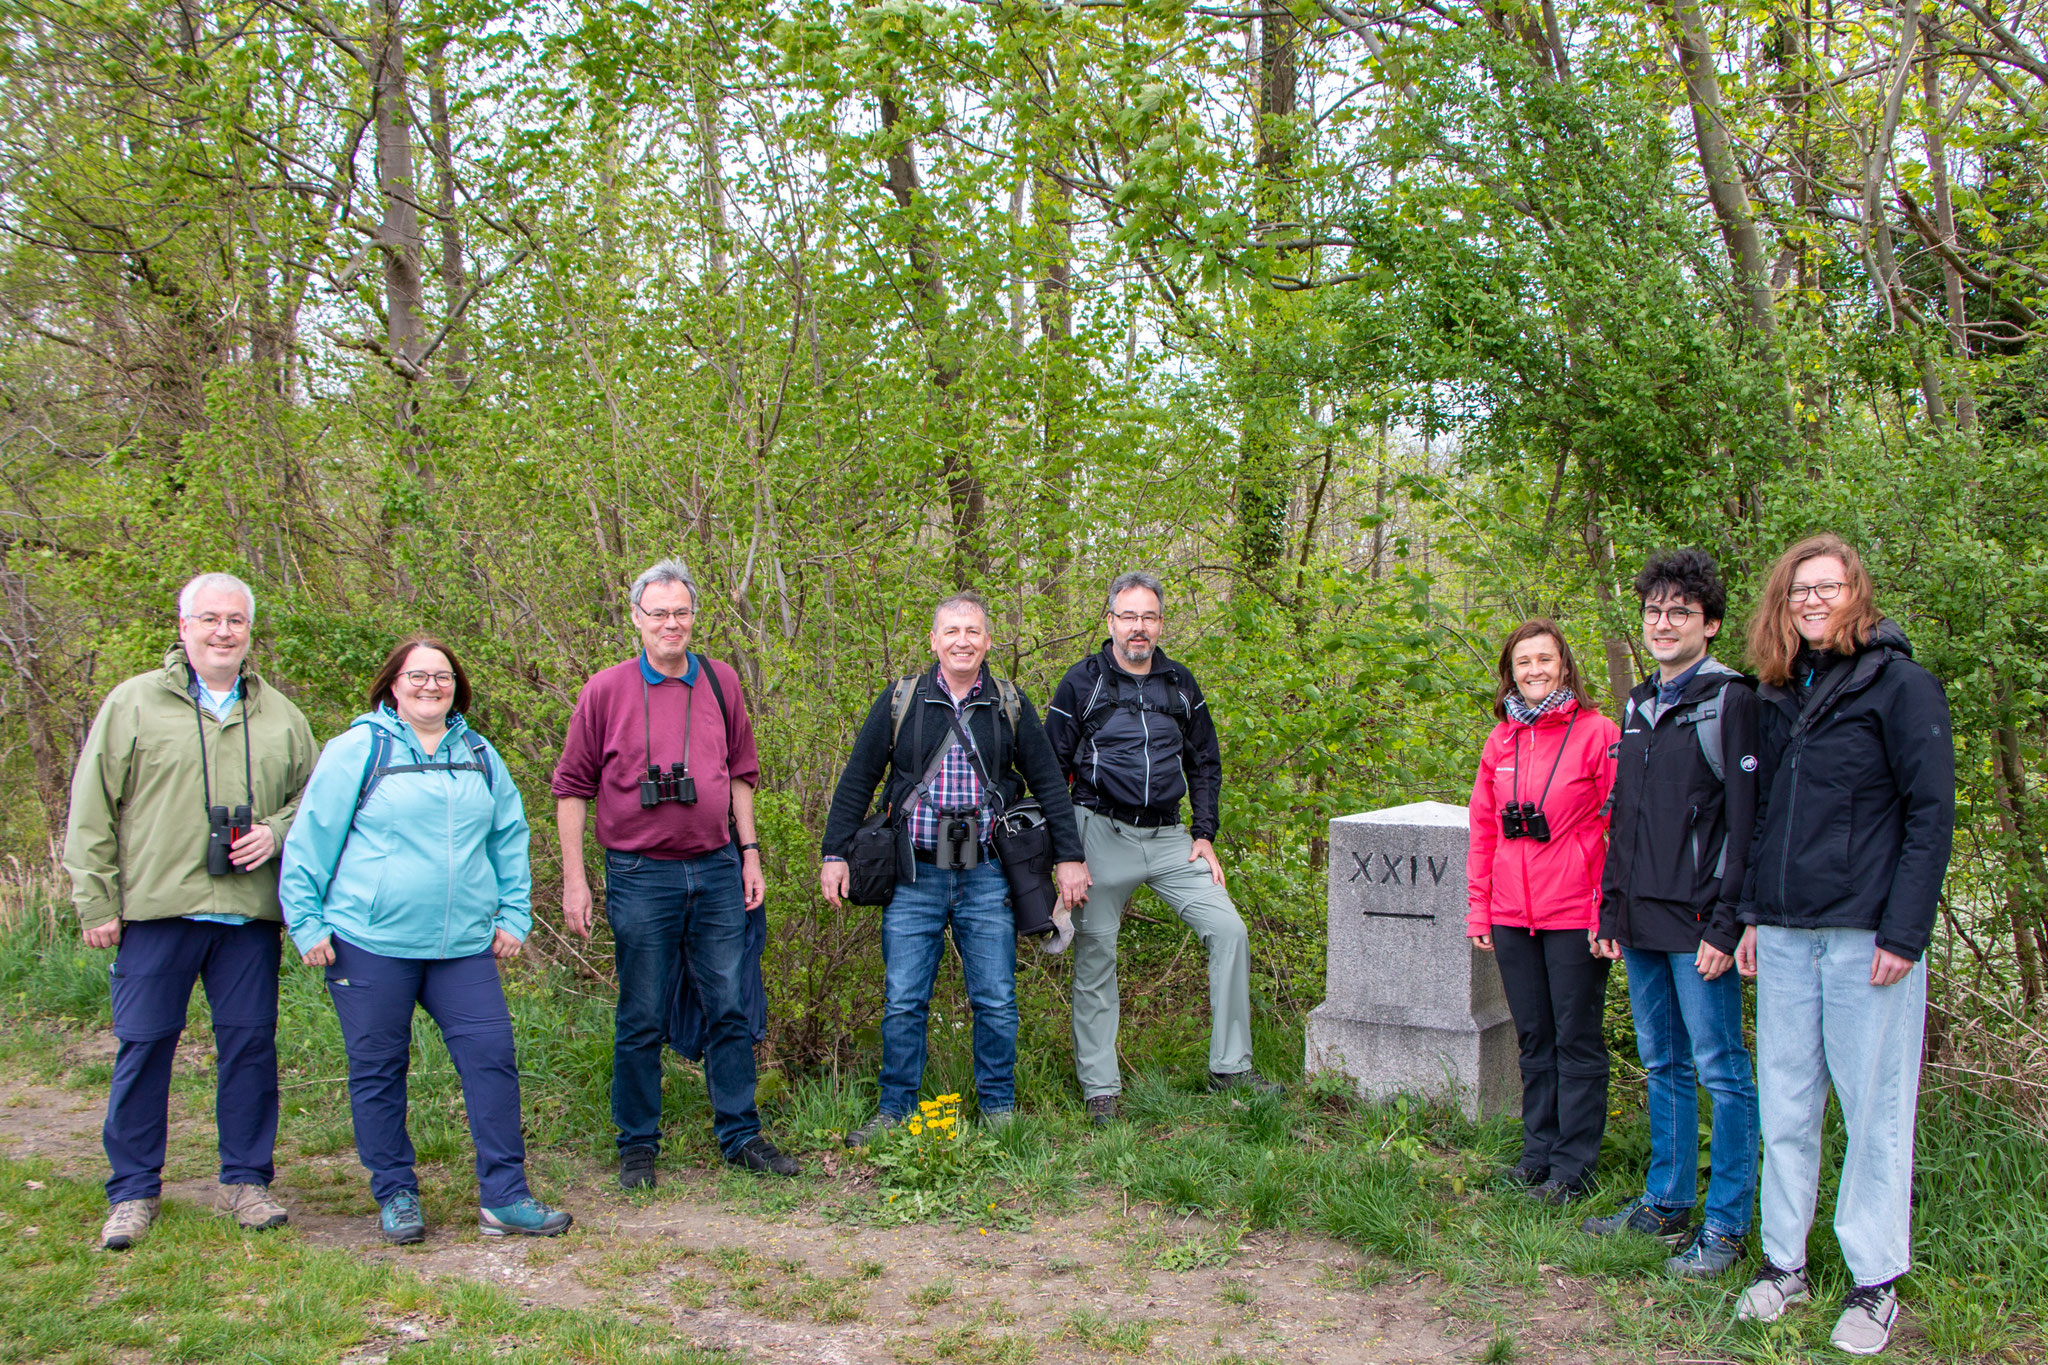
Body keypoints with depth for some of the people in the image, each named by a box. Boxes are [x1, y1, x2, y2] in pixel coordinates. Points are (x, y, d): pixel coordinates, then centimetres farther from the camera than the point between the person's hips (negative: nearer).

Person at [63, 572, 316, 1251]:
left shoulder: (280, 715, 13)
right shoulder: (133, 703, 4)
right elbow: (91, 811, 3)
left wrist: (277, 831, -2)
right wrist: (96, 901, -2)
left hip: (250, 914, 2)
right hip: (156, 911, -2)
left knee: (251, 1042, 5)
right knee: (144, 1046, 2)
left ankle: (245, 1181, 18)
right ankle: (134, 1191, 15)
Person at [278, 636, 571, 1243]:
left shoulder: (479, 755, 12)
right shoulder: (358, 749, -2)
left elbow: (509, 837, 19)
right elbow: (310, 839, -2)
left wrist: (513, 915, 13)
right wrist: (307, 925, -4)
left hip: (465, 944, 3)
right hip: (370, 942, -3)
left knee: (492, 1056, -2)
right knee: (378, 1070, 5)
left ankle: (504, 1197, 6)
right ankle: (395, 1196, 21)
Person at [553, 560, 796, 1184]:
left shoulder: (720, 682, 6)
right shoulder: (606, 690, -3)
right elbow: (572, 787, 0)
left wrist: (750, 853, 10)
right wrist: (574, 879, -3)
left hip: (717, 872, 3)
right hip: (641, 877, -3)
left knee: (730, 1009, 8)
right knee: (642, 1019, 6)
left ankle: (741, 1134, 20)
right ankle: (638, 1144, 20)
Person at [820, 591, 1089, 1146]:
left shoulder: (1010, 705, 6)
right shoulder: (900, 700, 4)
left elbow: (1049, 782, 10)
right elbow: (857, 779, 7)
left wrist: (1068, 857, 5)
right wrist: (834, 854, 2)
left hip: (986, 876, 1)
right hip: (914, 876, 0)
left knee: (995, 1001, 3)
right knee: (903, 1002, 2)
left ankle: (998, 1109, 18)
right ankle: (895, 1110, 16)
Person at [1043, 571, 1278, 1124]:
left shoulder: (1180, 684, 10)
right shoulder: (1082, 682, -1)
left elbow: (1205, 764, 18)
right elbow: (1051, 767, 1)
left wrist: (1204, 835, 7)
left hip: (1168, 836, 3)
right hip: (1102, 834, -3)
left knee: (1229, 931, -6)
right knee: (1095, 955, 1)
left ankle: (1230, 1068, 5)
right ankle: (1099, 1087, 13)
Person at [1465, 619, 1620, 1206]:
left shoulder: (1597, 733, -6)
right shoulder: (1500, 741, 10)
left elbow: (1618, 827, -8)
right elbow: (1483, 831, 14)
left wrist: (1609, 914, -12)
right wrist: (1478, 909, 10)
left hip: (1575, 917, -5)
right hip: (1512, 916, 5)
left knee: (1576, 1040, 4)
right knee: (1534, 1039, 14)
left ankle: (1573, 1166, 13)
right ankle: (1539, 1151, 25)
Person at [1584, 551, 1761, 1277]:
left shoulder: (1731, 702, -7)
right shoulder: (1638, 705, 15)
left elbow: (1745, 822, -12)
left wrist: (1726, 925, -16)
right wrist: (1611, 911, 14)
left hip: (1698, 924, -7)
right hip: (1642, 921, 7)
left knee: (1721, 1070, 0)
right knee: (1663, 1066, 15)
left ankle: (1726, 1224, 8)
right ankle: (1666, 1202, 25)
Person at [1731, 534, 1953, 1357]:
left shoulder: (1899, 685, -4)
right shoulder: (1778, 695, 14)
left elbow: (1931, 815, -7)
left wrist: (1904, 933, -13)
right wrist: (1754, 915, 12)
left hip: (1866, 935, -5)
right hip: (1785, 935, 5)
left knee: (1874, 1109, 2)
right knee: (1785, 1106, 9)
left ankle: (1876, 1282, 13)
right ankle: (1784, 1262, 19)